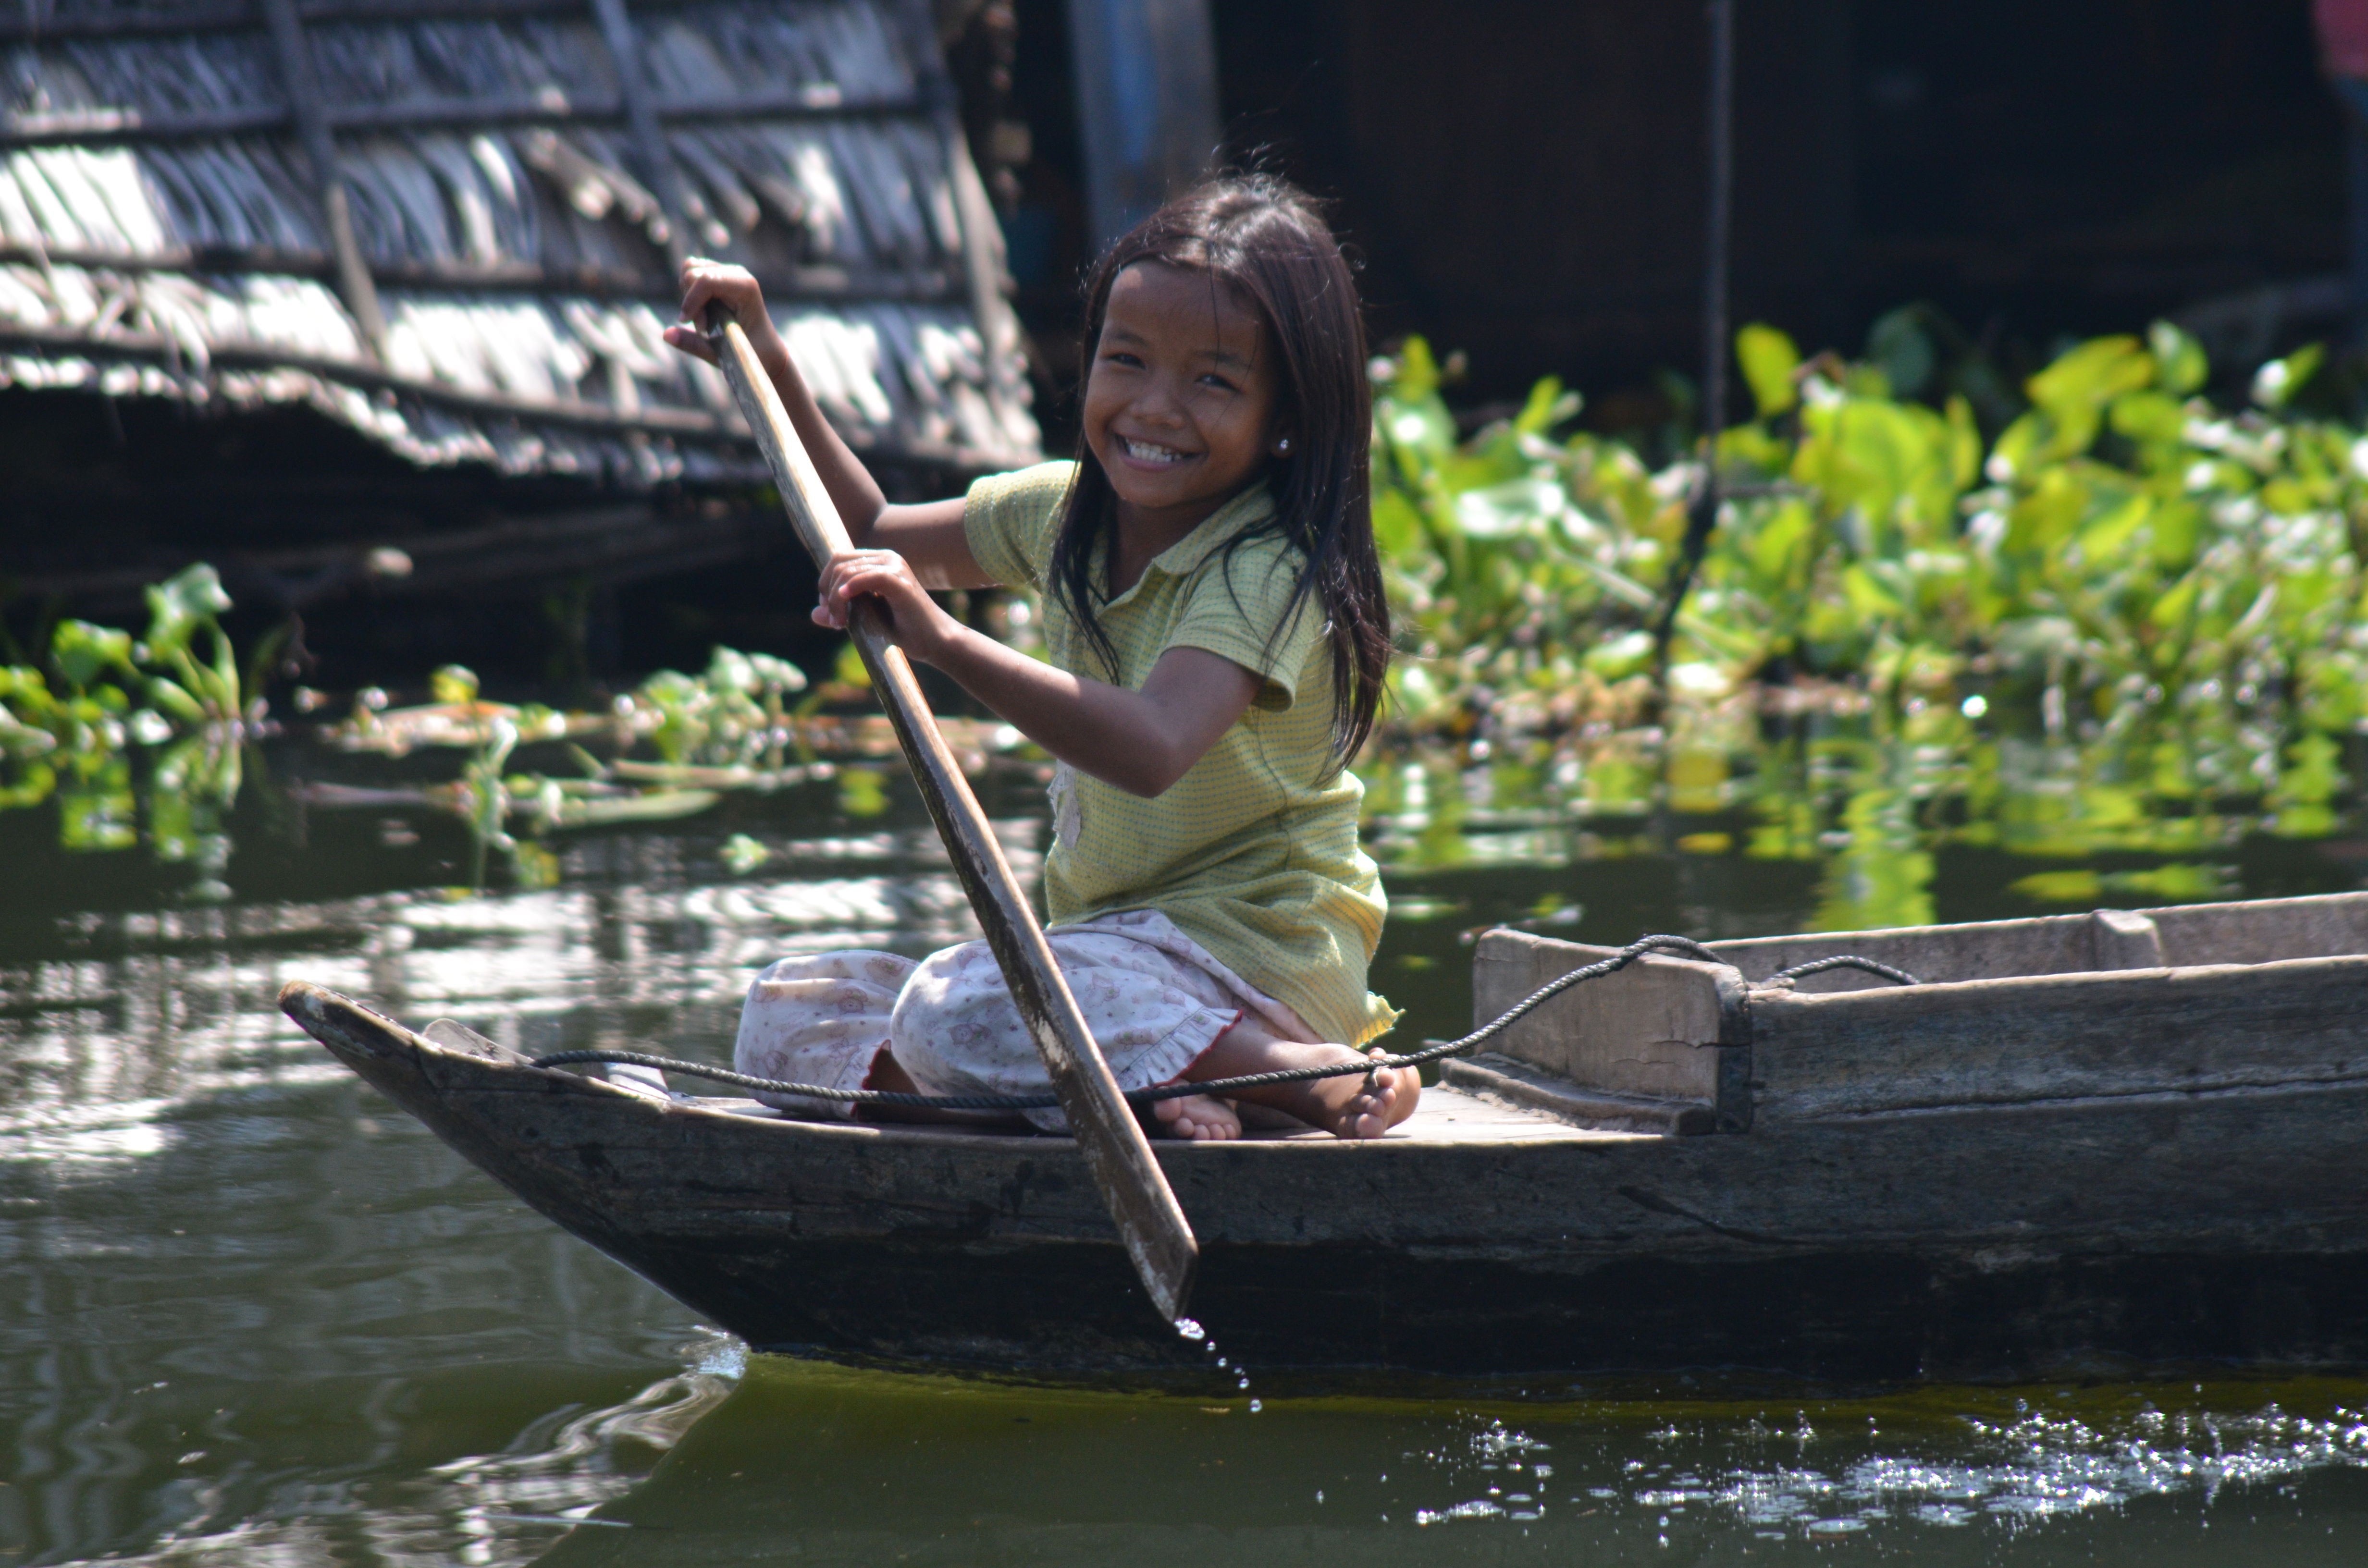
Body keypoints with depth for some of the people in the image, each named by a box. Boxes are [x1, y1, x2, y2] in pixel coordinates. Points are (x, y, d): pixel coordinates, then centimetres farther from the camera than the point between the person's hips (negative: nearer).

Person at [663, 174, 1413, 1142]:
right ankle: (1135, 1088, -20)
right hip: (1108, 938, 9)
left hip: (1252, 946, -9)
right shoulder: (1068, 514, 6)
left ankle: (1319, 1074, -21)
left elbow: (1150, 749, -38)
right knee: (788, 1019, -2)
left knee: (958, 1009, -32)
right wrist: (769, 370, 12)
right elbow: (871, 536, 24)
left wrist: (944, 641, -46)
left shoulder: (1270, 572, -19)